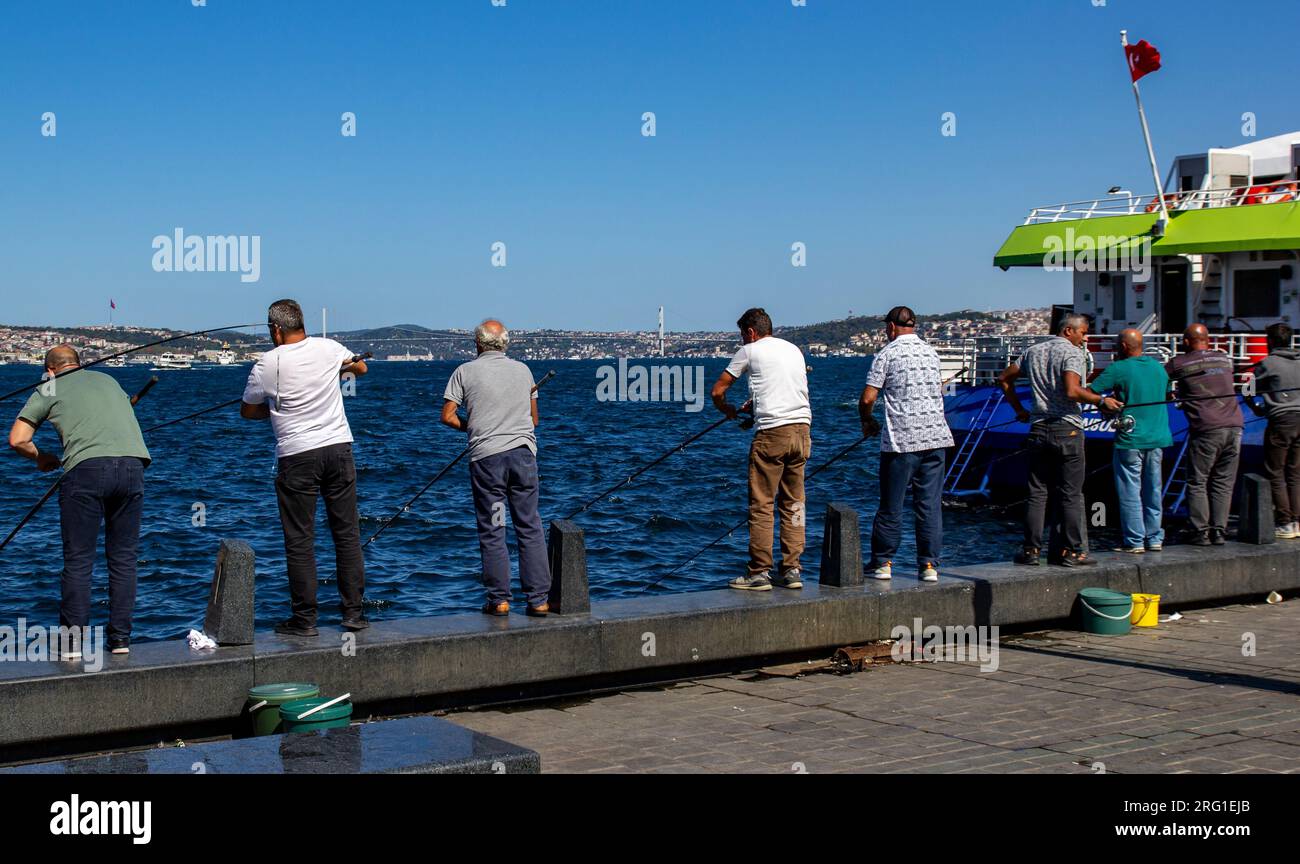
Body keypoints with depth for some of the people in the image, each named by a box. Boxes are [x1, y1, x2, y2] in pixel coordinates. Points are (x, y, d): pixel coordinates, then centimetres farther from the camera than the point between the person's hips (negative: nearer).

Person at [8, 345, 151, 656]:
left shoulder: (48, 389, 17)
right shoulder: (108, 380, 28)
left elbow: (17, 440, 12)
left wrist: (42, 459, 30)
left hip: (87, 468, -3)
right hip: (133, 463, 3)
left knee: (78, 560, 3)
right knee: (124, 557, 10)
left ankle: (72, 641, 4)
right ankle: (121, 639, 12)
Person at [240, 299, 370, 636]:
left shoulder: (267, 364, -7)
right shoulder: (328, 348, 2)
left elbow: (247, 411, 6)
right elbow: (360, 366, 24)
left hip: (296, 456, -3)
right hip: (338, 447, 3)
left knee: (300, 541, 3)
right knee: (348, 534, 8)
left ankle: (304, 618, 4)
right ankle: (353, 612, 11)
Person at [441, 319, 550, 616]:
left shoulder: (465, 371, 2)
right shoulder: (523, 370, 12)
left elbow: (447, 416, 0)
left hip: (486, 456, -2)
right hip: (523, 452, 2)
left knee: (492, 531, 3)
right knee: (530, 527, 5)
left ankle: (499, 600, 4)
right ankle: (539, 599, 3)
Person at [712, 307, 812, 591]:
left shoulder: (750, 351, 3)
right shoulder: (794, 350, 20)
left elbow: (717, 392, 7)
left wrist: (728, 410, 29)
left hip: (771, 432, -6)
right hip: (802, 429, 6)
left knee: (761, 504, -2)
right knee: (794, 503, 10)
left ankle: (759, 573, -2)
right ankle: (792, 570, 11)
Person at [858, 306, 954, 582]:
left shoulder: (887, 354, -3)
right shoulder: (931, 353, 13)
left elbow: (868, 398, -6)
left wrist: (867, 421, 13)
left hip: (900, 440, -4)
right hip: (936, 437, 4)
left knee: (891, 506, 4)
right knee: (930, 505, 5)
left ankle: (882, 563, 12)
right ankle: (929, 565, 4)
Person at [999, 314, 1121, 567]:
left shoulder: (1033, 352, 13)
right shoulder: (1073, 354, -9)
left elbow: (1004, 379, 19)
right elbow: (1072, 391, -23)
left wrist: (1019, 410, 22)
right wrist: (1102, 401, -13)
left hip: (1038, 429, 6)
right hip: (1067, 430, -6)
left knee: (1037, 493, 7)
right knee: (1070, 494, 0)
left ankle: (1031, 550, 6)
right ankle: (1071, 551, 1)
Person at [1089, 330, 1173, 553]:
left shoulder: (1118, 369, -11)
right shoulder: (1158, 366, 8)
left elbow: (1089, 392, -12)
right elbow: (1170, 394, 22)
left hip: (1130, 440, -6)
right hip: (1158, 438, 6)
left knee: (1130, 492, 1)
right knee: (1153, 490, 13)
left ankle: (1135, 541, 1)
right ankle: (1154, 538, 18)